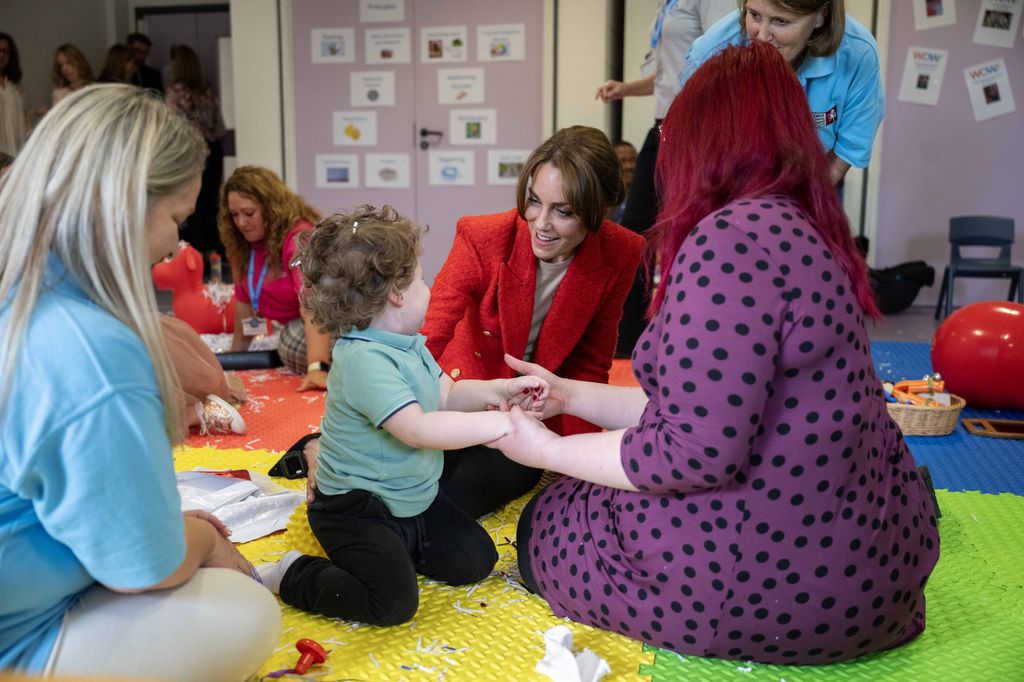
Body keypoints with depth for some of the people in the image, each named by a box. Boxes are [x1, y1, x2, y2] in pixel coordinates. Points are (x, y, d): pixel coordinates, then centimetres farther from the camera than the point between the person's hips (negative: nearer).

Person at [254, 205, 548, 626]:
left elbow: (447, 394, 12)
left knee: (475, 560, 6)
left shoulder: (408, 345, 4)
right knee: (392, 602, -21)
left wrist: (500, 389, -6)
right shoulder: (364, 360, -28)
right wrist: (498, 423, -35)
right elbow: (417, 429, -36)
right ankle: (290, 577, 0)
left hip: (413, 498, 9)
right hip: (356, 508, -9)